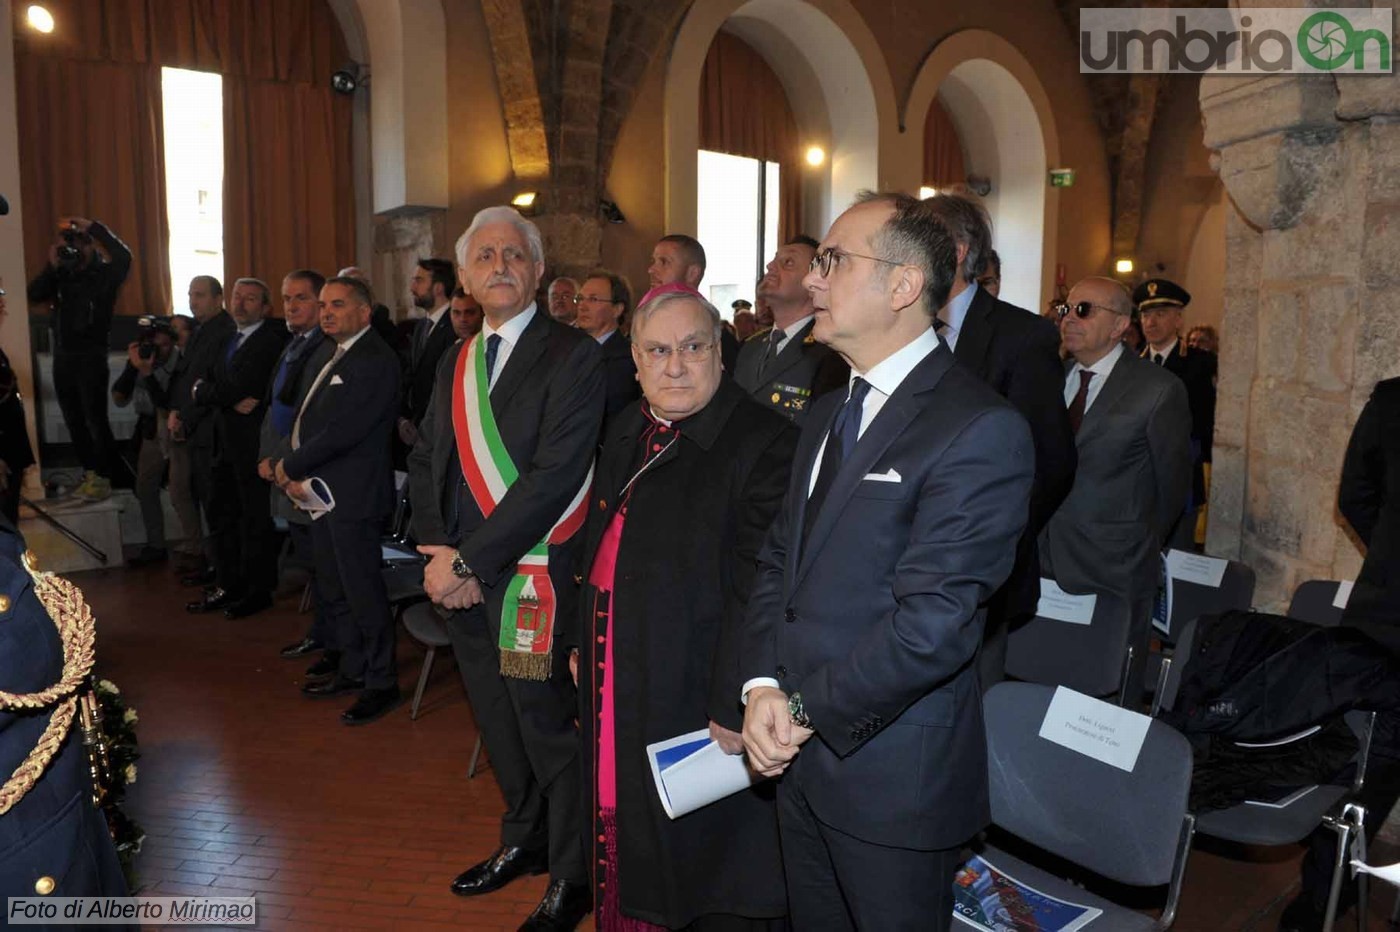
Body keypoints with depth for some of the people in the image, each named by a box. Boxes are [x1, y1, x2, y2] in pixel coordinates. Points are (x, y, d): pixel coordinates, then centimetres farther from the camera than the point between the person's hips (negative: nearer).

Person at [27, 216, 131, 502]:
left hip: (91, 357, -6)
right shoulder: (62, 274, 11)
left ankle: (104, 477, 5)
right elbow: (34, 295, 1)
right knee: (73, 420, 12)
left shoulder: (104, 273, -6)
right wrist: (52, 266, -8)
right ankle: (89, 472, 23)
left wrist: (93, 226, -23)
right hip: (62, 356, 7)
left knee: (96, 419, -4)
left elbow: (124, 257, -26)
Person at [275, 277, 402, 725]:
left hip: (354, 496, -10)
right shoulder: (336, 357, 16)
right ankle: (353, 670, 32)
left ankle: (382, 683, 11)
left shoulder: (374, 361, -15)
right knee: (332, 589, 18)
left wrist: (290, 467, -10)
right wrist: (296, 473, 1)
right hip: (324, 491, 10)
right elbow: (308, 422, 15)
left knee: (362, 590, -2)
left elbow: (343, 431, -22)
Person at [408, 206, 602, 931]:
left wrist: (468, 560, -19)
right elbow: (424, 462, 11)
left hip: (532, 579, -7)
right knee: (499, 723, 21)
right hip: (461, 580, 7)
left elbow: (554, 476, -20)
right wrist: (437, 552, -5)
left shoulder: (572, 356, -12)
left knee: (548, 728, 5)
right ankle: (523, 839, 43)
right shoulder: (456, 362, 12)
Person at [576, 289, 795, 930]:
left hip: (696, 703, -7)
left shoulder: (761, 443, -20)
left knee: (702, 878, 13)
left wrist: (735, 708, -23)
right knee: (630, 851, 24)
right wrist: (585, 647, 16)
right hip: (616, 696, 8)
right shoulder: (628, 433, 7)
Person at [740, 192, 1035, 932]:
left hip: (893, 776, -7)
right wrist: (762, 686, -7)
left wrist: (805, 712, -15)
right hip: (800, 757, 7)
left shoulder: (981, 429, -19)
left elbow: (933, 624, -24)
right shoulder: (830, 412, 10)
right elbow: (778, 559, 7)